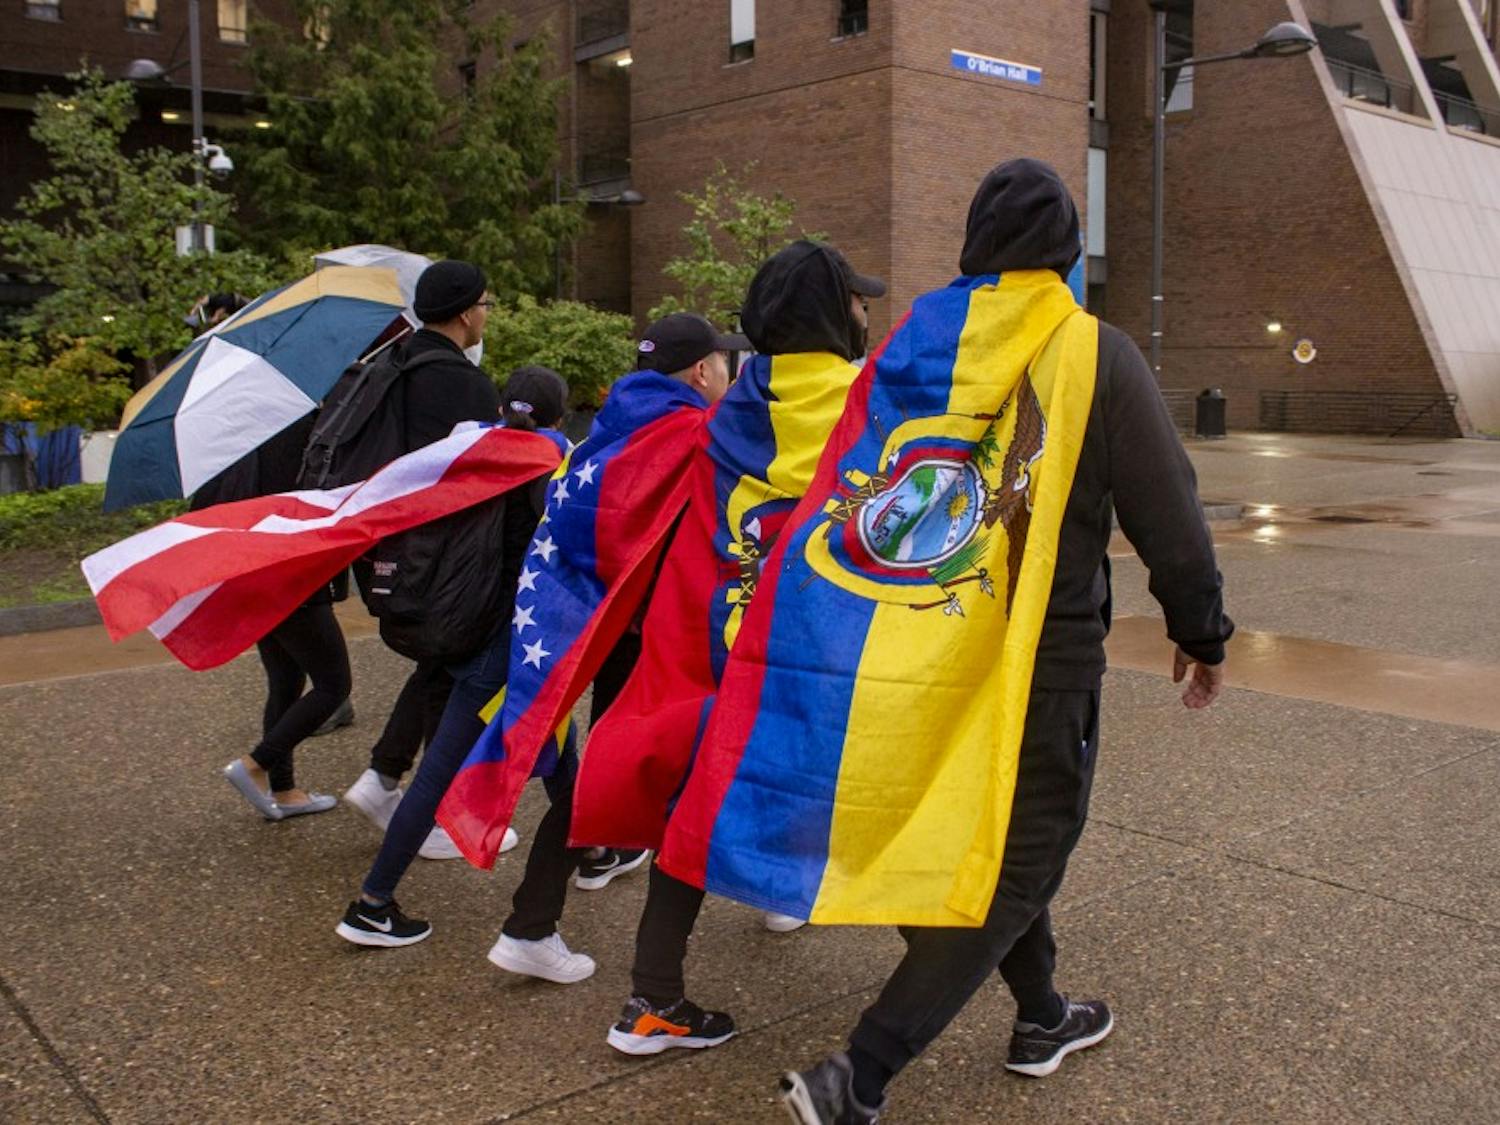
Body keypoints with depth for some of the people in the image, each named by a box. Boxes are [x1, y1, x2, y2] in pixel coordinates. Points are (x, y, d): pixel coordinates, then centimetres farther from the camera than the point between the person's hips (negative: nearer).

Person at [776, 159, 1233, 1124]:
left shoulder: (917, 345, 3)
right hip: (1046, 655, -5)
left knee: (995, 835, 23)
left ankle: (1041, 1019, 38)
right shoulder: (1098, 355, -9)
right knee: (1020, 862, 3)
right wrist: (1201, 632, 6)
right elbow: (1168, 511, -7)